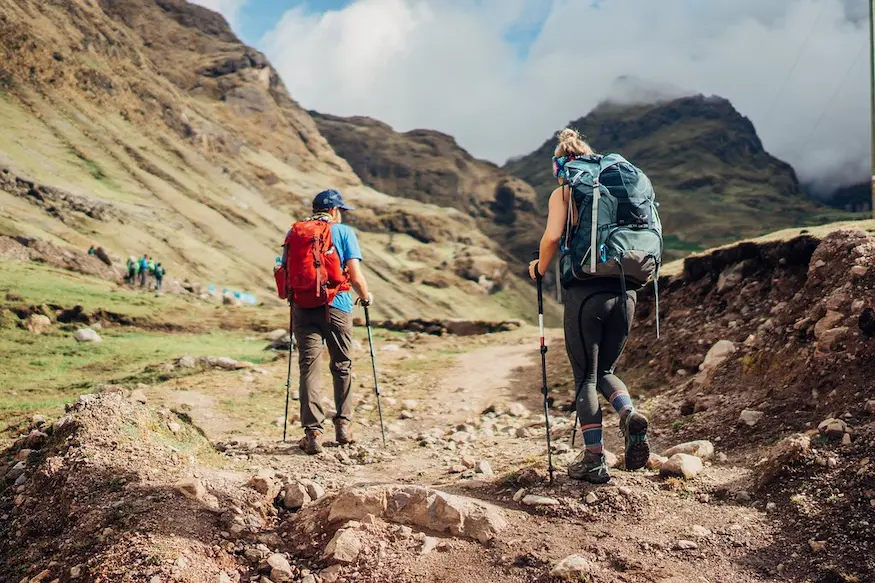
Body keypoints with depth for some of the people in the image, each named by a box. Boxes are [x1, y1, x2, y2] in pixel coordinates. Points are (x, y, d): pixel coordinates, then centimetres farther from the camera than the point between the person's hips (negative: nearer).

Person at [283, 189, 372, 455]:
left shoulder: (294, 233, 10)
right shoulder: (344, 232, 1)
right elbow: (355, 276, -6)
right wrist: (365, 296, 12)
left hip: (303, 307, 2)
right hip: (336, 306, -1)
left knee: (308, 368, 1)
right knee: (342, 366, 15)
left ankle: (313, 431, -5)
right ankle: (343, 424, 20)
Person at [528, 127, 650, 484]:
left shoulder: (563, 192, 1)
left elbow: (552, 236, -14)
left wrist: (541, 268, 3)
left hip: (586, 291, -5)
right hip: (624, 291, 5)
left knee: (585, 377, 6)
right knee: (605, 370, 20)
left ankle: (594, 460, 6)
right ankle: (630, 414, -8)